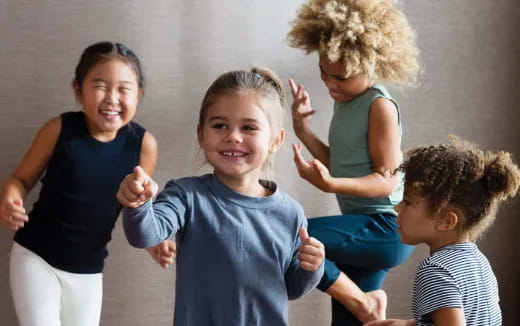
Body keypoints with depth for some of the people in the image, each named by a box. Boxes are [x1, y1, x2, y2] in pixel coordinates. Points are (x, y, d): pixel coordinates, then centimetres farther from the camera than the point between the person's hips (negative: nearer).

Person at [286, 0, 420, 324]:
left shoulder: (380, 106, -16)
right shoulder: (345, 100, 10)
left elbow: (387, 179, -19)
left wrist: (329, 184, -33)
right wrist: (303, 129, 0)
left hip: (386, 229, -9)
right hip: (364, 229, 9)